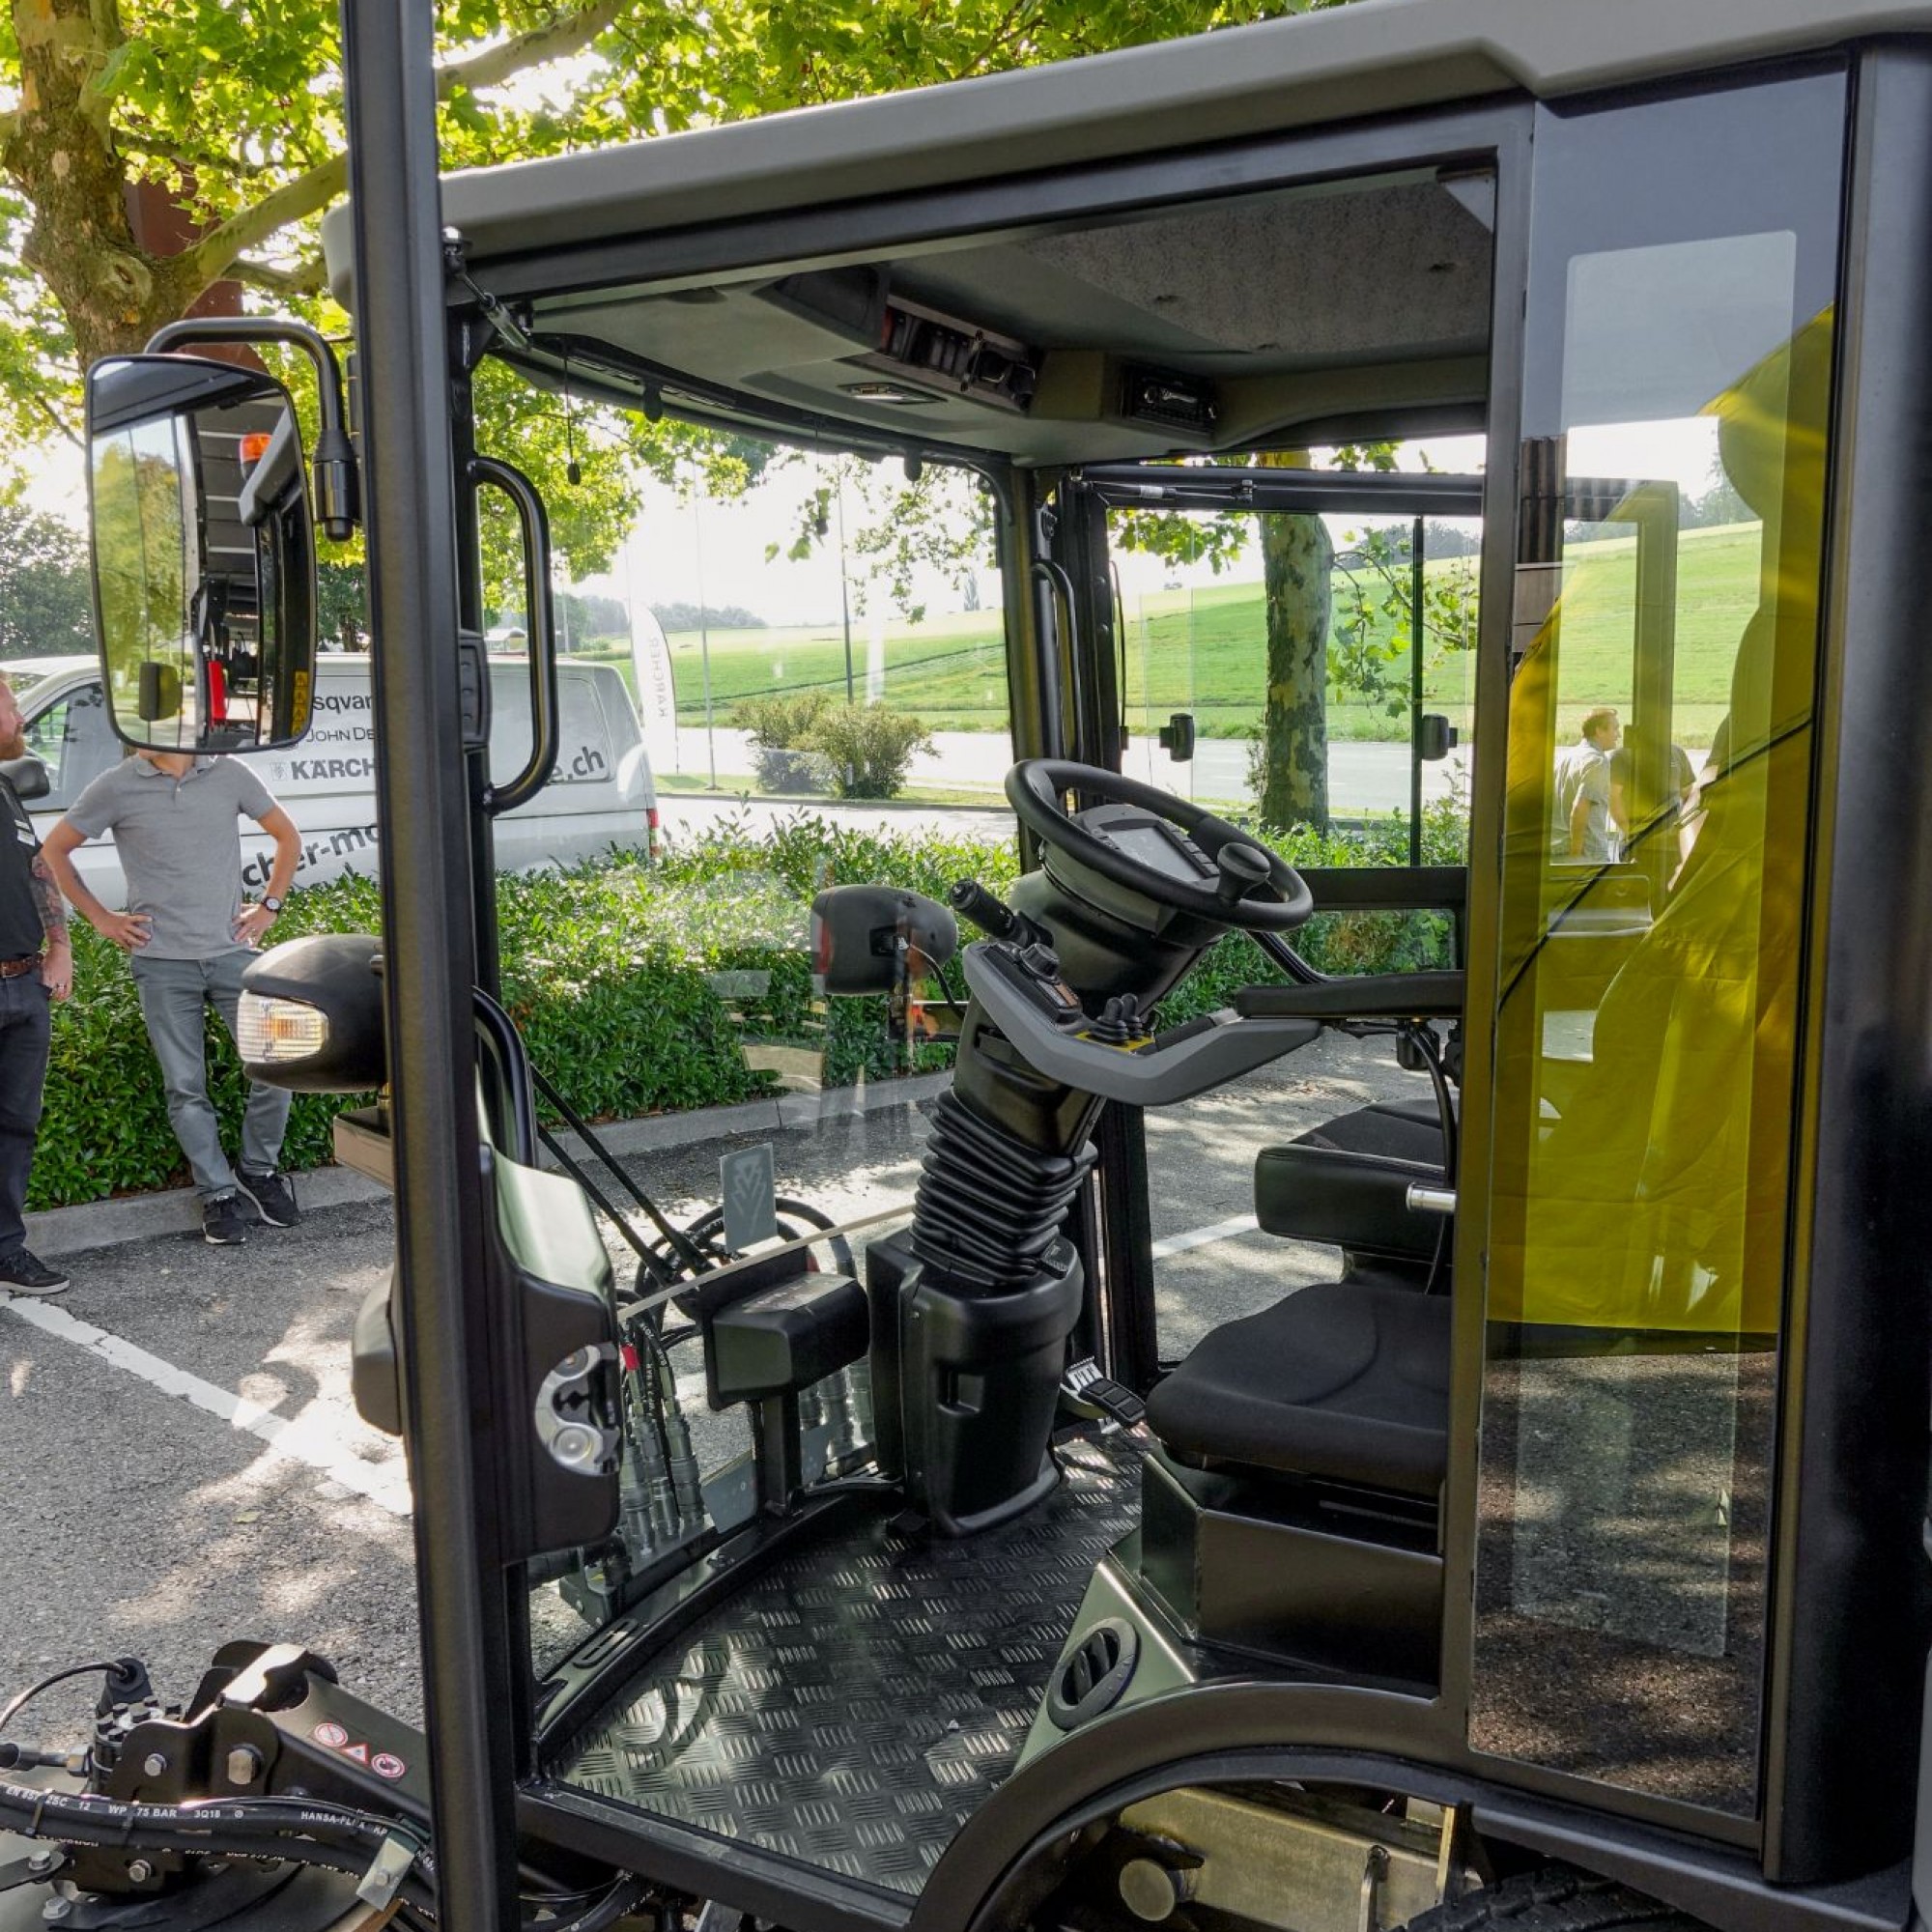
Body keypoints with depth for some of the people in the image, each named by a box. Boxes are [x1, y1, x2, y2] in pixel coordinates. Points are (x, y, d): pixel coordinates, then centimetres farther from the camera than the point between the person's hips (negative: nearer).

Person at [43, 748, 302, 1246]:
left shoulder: (229, 774, 3)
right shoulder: (116, 787, -1)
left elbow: (287, 837, 16)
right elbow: (53, 850, 9)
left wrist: (269, 906, 8)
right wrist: (100, 918, 3)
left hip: (232, 950, 1)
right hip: (161, 962, -1)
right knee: (186, 1089, 2)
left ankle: (258, 1171, 20)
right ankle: (218, 1195, 15)